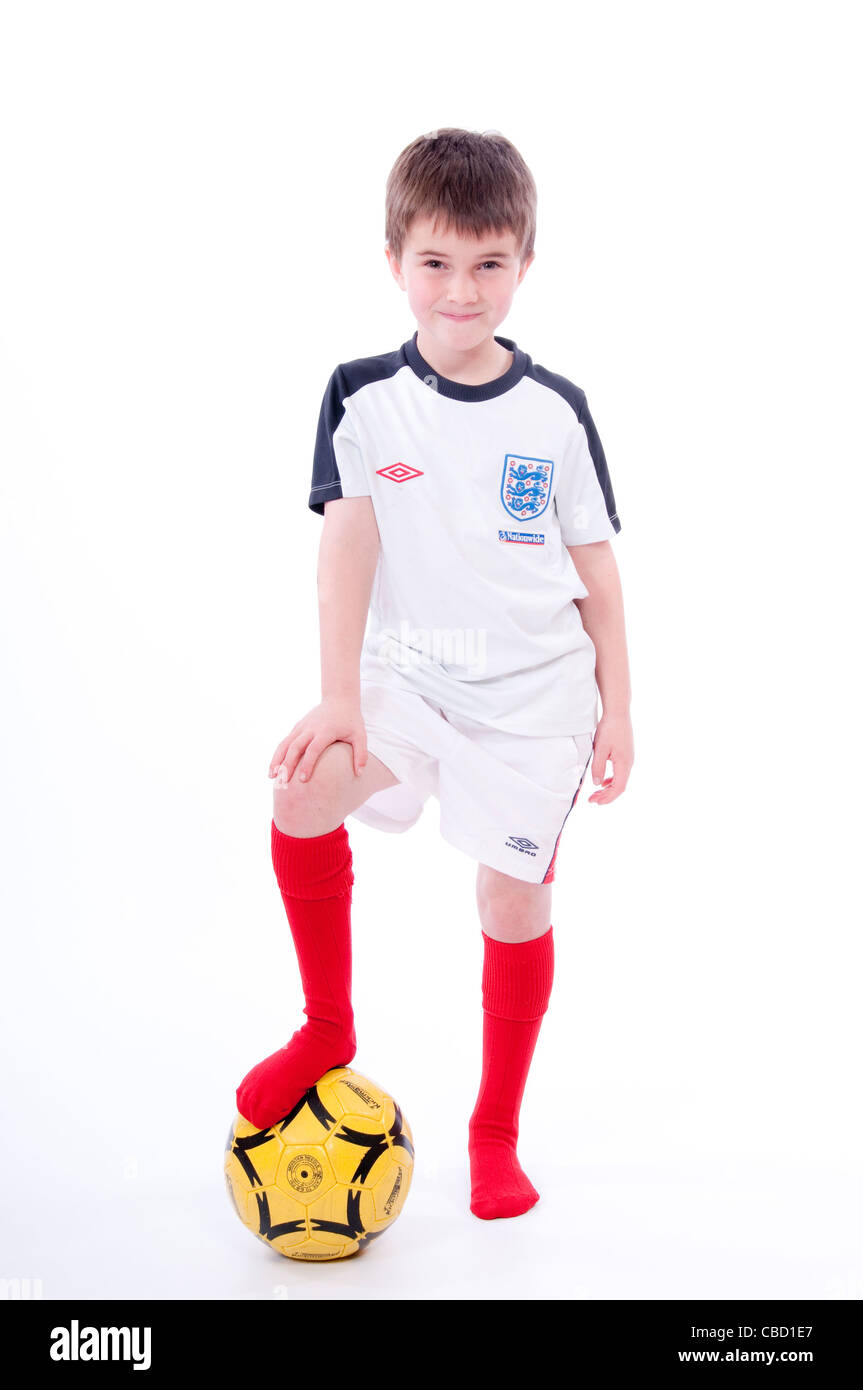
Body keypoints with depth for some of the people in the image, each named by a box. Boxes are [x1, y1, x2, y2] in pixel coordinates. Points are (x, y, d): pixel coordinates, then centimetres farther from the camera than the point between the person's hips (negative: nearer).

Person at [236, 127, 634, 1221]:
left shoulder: (555, 411, -1)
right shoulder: (362, 397, -3)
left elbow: (596, 569, 4)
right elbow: (346, 547, -8)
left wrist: (616, 709, 3)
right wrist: (340, 697, -16)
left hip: (537, 692, 0)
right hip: (408, 673, 0)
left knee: (514, 898, 1)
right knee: (302, 795, -24)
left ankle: (496, 1131, 24)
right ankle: (327, 1028, 2)